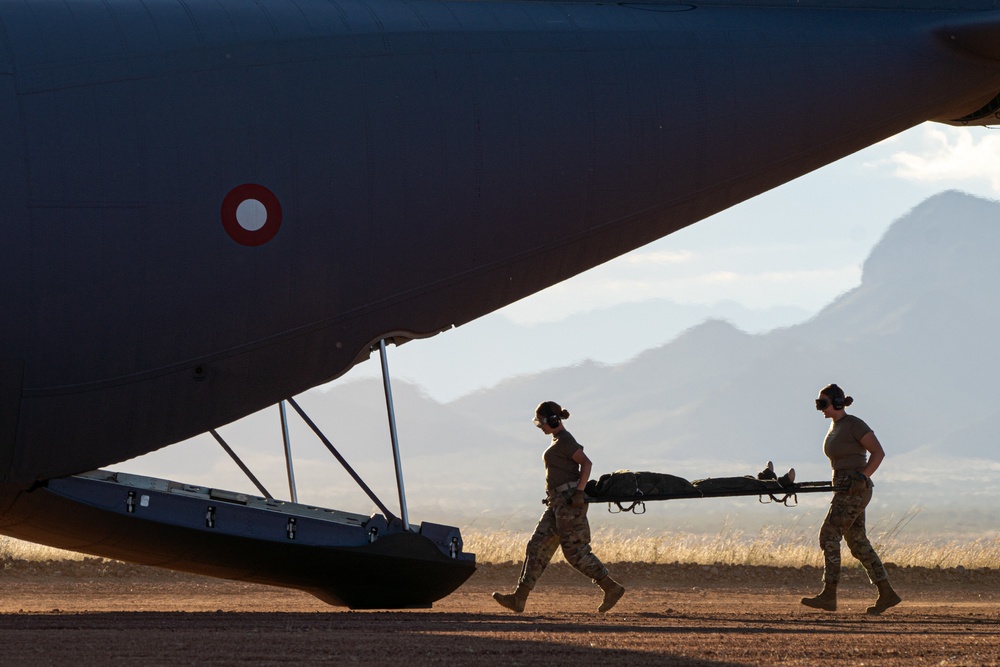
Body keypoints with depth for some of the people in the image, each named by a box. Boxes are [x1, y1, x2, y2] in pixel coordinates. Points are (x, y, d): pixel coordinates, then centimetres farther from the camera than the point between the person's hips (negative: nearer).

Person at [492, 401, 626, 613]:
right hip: (558, 502, 10)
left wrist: (579, 492, -23)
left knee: (575, 551, -10)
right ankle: (519, 598, 0)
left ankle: (611, 588, -2)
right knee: (538, 546, 4)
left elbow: (586, 463, -18)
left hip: (568, 499, -10)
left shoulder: (564, 440, -9)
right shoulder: (559, 441, 20)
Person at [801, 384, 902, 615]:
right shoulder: (835, 426, 15)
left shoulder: (854, 425, -12)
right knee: (857, 542, 8)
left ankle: (829, 595, -14)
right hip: (844, 490, 10)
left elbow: (878, 452, -13)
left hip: (856, 489, -10)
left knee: (829, 535, -13)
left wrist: (862, 477, -20)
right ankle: (886, 593, 10)